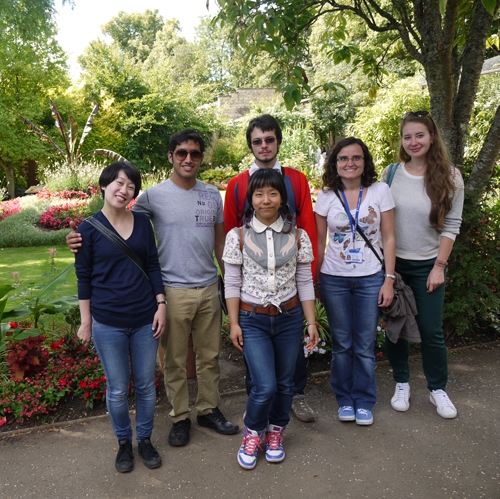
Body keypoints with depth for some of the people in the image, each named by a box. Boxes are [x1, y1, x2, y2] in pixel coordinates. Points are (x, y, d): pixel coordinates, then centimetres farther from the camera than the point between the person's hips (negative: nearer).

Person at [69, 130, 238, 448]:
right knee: (175, 361, 9)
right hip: (173, 290, -3)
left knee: (210, 356, 16)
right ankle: (180, 417, 29)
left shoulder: (212, 195, 5)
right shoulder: (154, 196, -6)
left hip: (209, 288, 4)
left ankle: (209, 410, 35)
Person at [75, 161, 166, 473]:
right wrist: (86, 321, 0)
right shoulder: (89, 228, -5)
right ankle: (124, 442, 33)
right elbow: (84, 277, -1)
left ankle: (145, 439, 34)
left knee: (146, 385, 13)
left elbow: (153, 266, 6)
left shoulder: (142, 222, 2)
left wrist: (161, 305, 0)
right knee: (118, 389, 10)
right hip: (108, 322, -2)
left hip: (145, 319, 2)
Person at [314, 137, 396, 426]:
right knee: (342, 344, 11)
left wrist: (389, 280, -5)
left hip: (370, 279, -1)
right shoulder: (327, 196, 0)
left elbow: (389, 238, -1)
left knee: (365, 346, 7)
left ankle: (364, 402, 26)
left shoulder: (380, 191, -3)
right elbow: (319, 242, 4)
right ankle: (345, 400, 29)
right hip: (334, 280, 1)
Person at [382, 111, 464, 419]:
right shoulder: (391, 173, -2)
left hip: (428, 265, -1)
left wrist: (440, 266, -8)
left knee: (431, 330, 5)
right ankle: (402, 384, 30)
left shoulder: (449, 176, -6)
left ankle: (438, 389, 27)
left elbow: (452, 225, -4)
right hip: (393, 263, 2)